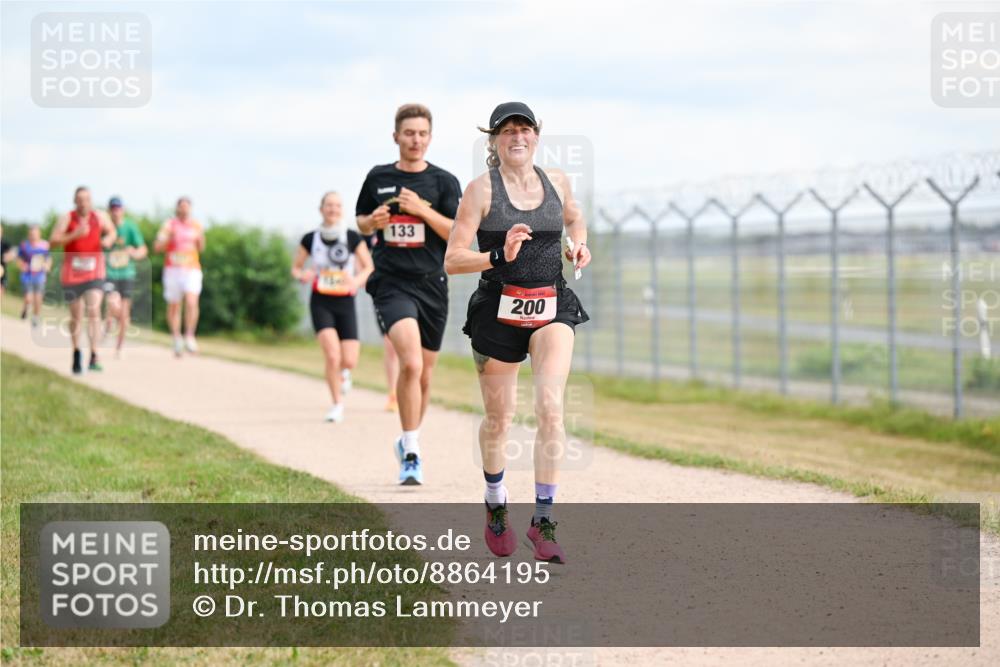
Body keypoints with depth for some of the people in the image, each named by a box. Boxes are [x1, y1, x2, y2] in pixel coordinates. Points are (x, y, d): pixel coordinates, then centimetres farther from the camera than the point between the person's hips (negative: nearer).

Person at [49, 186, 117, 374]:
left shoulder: (100, 217, 2)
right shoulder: (67, 219, -6)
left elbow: (111, 231, 20)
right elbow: (53, 240, -16)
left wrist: (109, 239, -3)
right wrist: (75, 234, -28)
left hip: (94, 273, 0)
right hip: (72, 274, 0)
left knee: (94, 311, -17)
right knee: (76, 316, 10)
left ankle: (94, 357, -21)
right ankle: (76, 353, 30)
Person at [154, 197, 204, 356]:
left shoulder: (196, 225, 10)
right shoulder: (169, 225, 2)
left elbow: (201, 248, 20)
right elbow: (157, 247, -2)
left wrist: (200, 239, -2)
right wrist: (168, 238, -19)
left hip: (192, 269, 1)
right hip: (173, 270, -1)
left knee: (191, 302, -20)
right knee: (173, 307, 5)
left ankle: (189, 336, -11)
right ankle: (176, 339, 20)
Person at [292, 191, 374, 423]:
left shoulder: (353, 238, -1)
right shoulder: (310, 239, 1)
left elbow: (369, 268, 5)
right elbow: (295, 268, 11)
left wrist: (358, 281, -15)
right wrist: (303, 275, -12)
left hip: (345, 302, 1)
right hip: (321, 302, -1)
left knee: (349, 361, -6)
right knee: (332, 354, -19)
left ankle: (339, 371, 33)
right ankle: (337, 404, -1)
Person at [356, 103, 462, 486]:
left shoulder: (444, 182, 3)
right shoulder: (378, 178, 7)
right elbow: (361, 223, 20)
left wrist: (422, 209, -17)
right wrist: (372, 221, -3)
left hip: (432, 285, 2)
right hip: (391, 284, -2)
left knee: (424, 373, 11)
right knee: (411, 363, -22)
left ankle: (408, 442, 33)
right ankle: (411, 453, -17)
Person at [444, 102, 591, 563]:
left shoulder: (556, 182, 6)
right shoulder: (481, 189, -6)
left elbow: (574, 217, 30)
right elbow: (452, 260, -9)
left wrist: (579, 245, 9)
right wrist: (499, 256, -24)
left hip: (551, 310, 2)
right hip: (498, 312, -2)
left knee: (551, 408, -17)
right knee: (498, 419, 9)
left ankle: (543, 519, -13)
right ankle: (495, 505, 36)